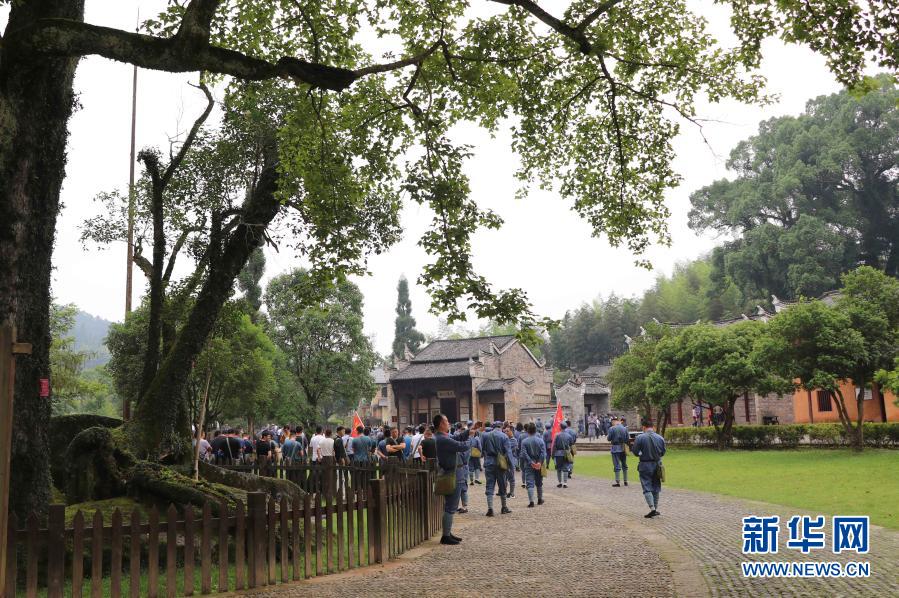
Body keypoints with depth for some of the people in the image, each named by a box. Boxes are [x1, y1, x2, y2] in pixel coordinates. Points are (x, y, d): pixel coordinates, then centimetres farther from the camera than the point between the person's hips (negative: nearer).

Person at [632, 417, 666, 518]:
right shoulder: (660, 438, -1)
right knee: (656, 487, 15)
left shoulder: (640, 438, -13)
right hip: (657, 465, 4)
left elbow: (635, 452, -8)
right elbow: (663, 453, 7)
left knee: (647, 488, 0)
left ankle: (652, 508, -14)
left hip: (645, 465, -4)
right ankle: (656, 509, 20)